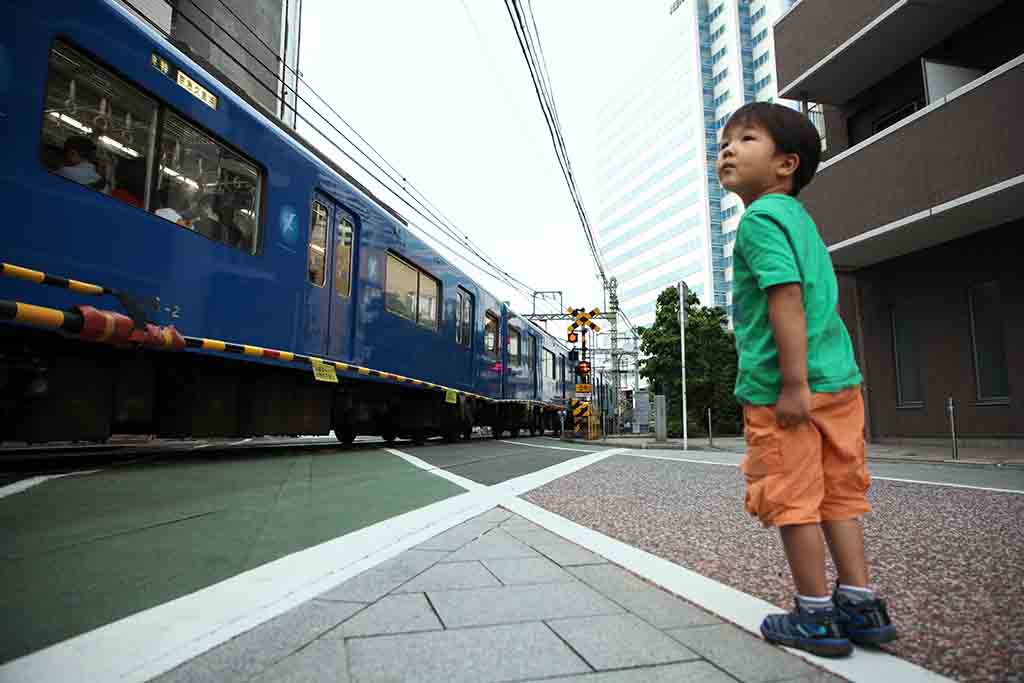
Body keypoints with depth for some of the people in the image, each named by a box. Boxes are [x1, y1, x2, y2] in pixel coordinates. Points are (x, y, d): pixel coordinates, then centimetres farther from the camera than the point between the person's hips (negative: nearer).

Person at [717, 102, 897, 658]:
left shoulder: (760, 217, -8)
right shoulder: (799, 218, 19)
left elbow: (787, 299, -20)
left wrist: (794, 383, -22)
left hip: (779, 387, -9)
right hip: (840, 380, 9)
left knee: (791, 500, 3)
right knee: (838, 494, 15)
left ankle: (816, 617, 15)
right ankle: (860, 604, 25)